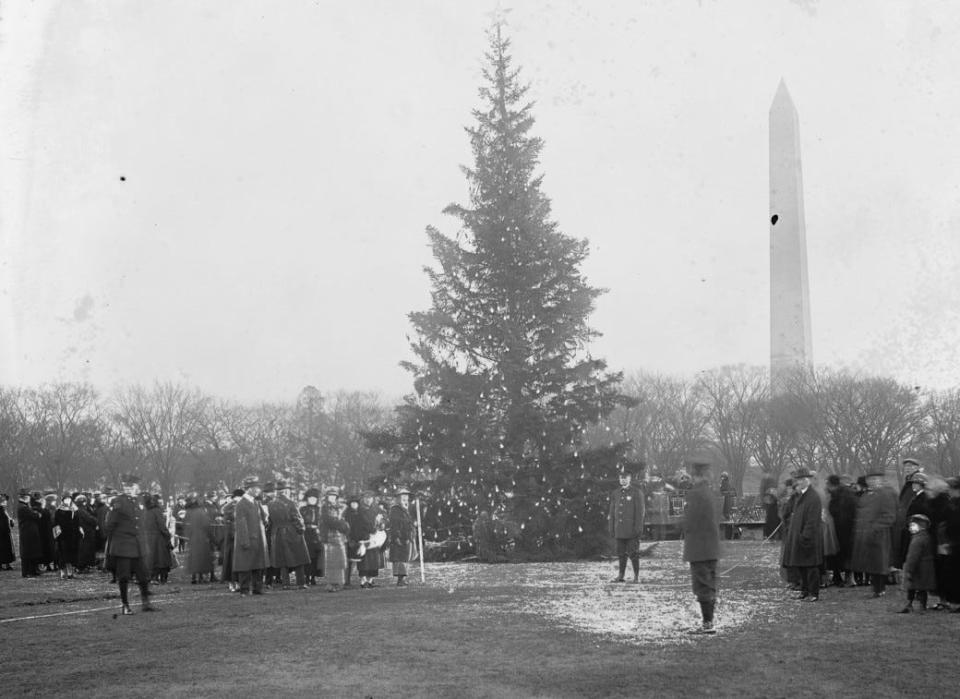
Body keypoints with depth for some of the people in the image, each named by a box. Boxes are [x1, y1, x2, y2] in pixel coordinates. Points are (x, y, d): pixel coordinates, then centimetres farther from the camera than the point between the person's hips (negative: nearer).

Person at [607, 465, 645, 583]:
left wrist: (638, 528, -11)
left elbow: (640, 512, -5)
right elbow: (611, 513, 15)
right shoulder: (615, 494, 13)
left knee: (633, 553, -1)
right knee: (621, 553, 6)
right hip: (619, 530, 4)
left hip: (631, 530, -4)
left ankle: (636, 576, 5)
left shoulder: (637, 493, -2)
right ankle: (620, 575, 10)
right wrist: (611, 528, 10)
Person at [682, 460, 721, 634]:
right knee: (710, 586, 13)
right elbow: (717, 518, 13)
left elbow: (688, 521, -18)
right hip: (712, 548, 9)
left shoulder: (695, 493, -17)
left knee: (703, 587, -5)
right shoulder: (712, 493, 10)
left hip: (698, 549, -9)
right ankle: (709, 621, 18)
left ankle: (707, 623, -5)